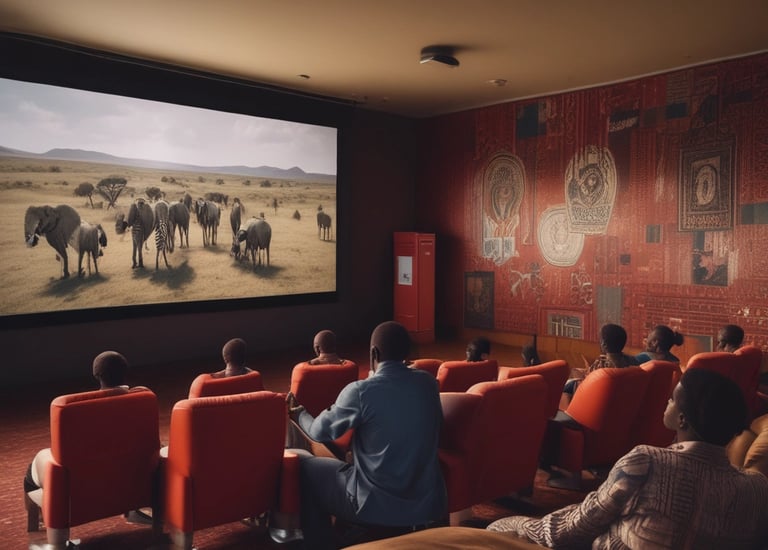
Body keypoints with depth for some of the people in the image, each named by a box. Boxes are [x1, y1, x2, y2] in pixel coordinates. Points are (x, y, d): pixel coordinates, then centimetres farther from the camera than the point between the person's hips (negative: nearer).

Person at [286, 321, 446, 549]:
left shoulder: (361, 390, -17)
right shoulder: (428, 382, -1)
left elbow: (321, 432, -1)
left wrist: (300, 415, 20)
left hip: (375, 504, -5)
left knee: (301, 462, 14)